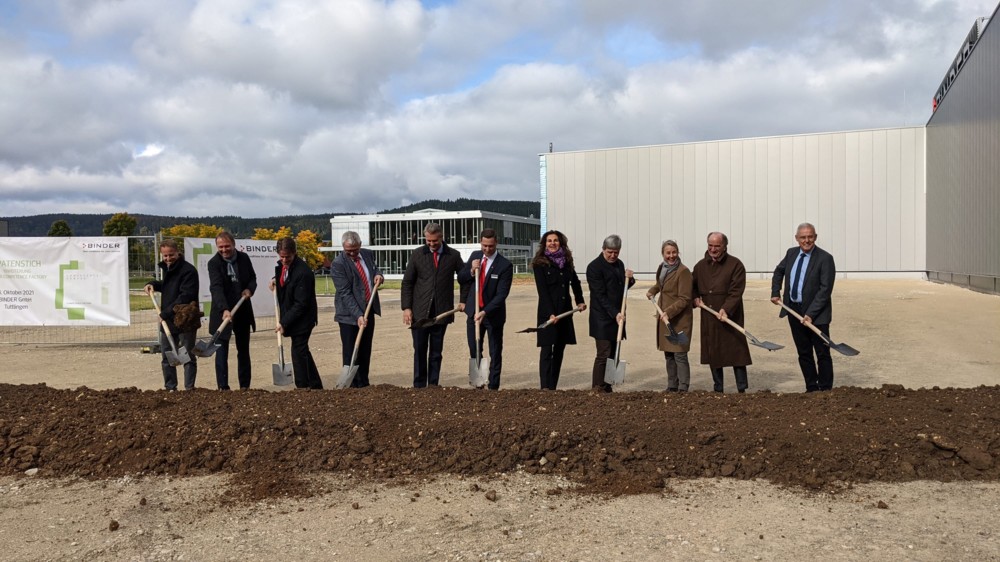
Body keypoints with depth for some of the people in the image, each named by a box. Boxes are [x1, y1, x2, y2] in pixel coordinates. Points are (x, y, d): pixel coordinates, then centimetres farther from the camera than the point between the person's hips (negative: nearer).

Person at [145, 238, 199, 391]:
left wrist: (166, 313, -24)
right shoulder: (167, 268, 13)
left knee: (188, 356, 0)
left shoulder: (188, 270, -16)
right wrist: (153, 284, 14)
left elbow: (185, 297, -24)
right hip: (167, 321, 9)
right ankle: (170, 388, 21)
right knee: (166, 357, 13)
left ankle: (189, 388, 5)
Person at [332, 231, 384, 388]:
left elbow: (374, 268, 25)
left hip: (368, 311, 6)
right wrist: (358, 315, -26)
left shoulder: (368, 254, 4)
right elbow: (345, 293, -19)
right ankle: (352, 387, 3)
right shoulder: (338, 264, -14)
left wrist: (378, 274, -1)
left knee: (365, 352, 11)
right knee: (351, 354, -3)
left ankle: (364, 384, 19)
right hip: (349, 315, -6)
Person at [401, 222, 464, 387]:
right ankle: (419, 386, 10)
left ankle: (433, 385, 15)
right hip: (420, 312, 0)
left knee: (436, 351, 7)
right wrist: (406, 307, -4)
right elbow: (407, 282, 3)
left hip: (442, 312, 0)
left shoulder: (453, 255, 2)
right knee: (419, 350, 2)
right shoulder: (417, 254, 2)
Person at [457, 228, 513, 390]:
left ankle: (493, 387, 14)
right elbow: (460, 279, 7)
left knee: (495, 353, 6)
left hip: (493, 314, -5)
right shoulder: (475, 256, 1)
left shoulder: (505, 265, -16)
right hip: (473, 311, 5)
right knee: (474, 351, 13)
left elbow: (501, 294, -20)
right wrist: (471, 271, -13)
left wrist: (485, 312, -29)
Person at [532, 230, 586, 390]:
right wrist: (551, 314, -19)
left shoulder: (566, 261, 9)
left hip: (565, 311, 6)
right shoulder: (540, 264, -6)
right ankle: (545, 387, -12)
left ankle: (553, 387, 12)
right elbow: (542, 291, -12)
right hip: (548, 312, -6)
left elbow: (575, 282, 25)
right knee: (547, 350, -10)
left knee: (559, 350, 7)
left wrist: (580, 301, 16)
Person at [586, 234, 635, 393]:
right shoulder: (594, 267, -11)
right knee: (603, 355, -9)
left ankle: (607, 388, 14)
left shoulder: (619, 264, 12)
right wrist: (615, 313, -22)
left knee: (612, 355, 8)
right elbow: (600, 295, -16)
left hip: (617, 316, 7)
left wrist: (629, 279, 1)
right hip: (602, 319, -7)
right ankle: (597, 389, -4)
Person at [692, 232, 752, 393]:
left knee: (736, 351, -4)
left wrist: (726, 309, -23)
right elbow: (692, 285, 26)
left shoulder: (735, 265, -5)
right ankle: (718, 389, 19)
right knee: (712, 353, 9)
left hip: (730, 316, -5)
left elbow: (736, 292, -12)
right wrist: (695, 298, 8)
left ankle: (742, 389, 2)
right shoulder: (701, 265, 11)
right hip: (708, 318, 5)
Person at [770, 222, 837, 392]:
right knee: (803, 353, 12)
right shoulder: (791, 253, 5)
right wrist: (775, 292, 13)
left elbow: (825, 289, -17)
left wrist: (810, 314, -21)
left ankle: (825, 390, 10)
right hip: (794, 311, 6)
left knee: (822, 354, 1)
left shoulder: (825, 258, -13)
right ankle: (811, 388, 21)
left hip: (816, 314, -6)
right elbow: (779, 271, 25)